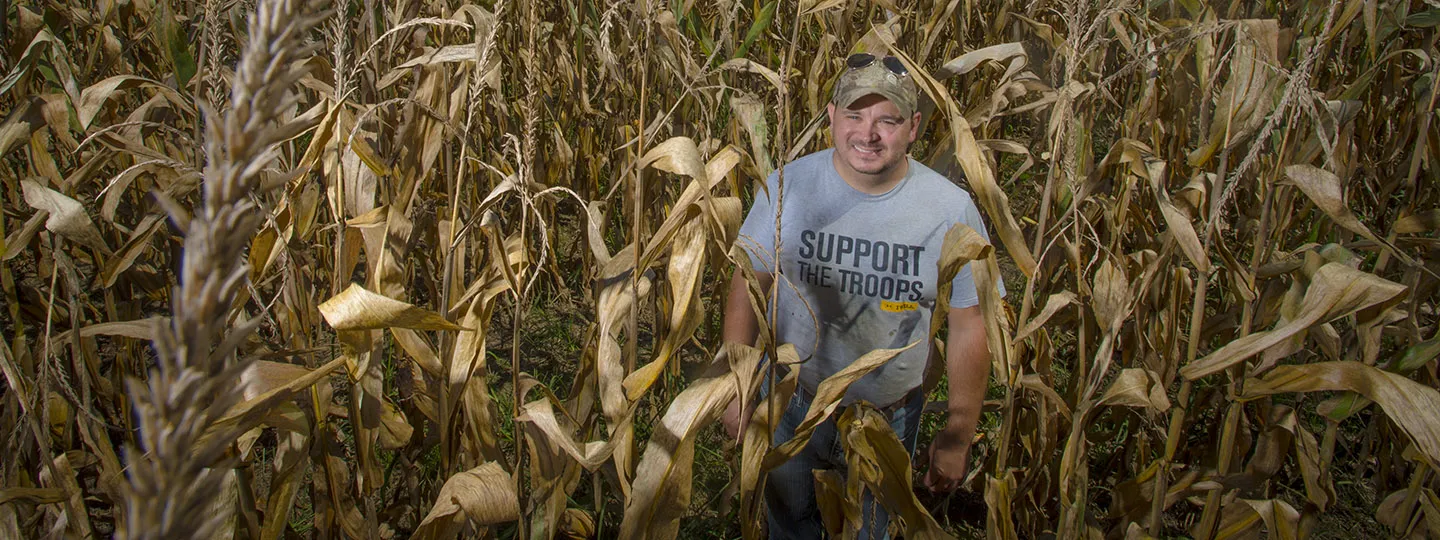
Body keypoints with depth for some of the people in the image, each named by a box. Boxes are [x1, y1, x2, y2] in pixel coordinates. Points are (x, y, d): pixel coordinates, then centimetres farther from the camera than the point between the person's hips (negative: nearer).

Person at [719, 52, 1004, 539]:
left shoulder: (951, 209, -17)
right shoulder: (788, 186, -16)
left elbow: (969, 328, -9)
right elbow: (748, 284, -5)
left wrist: (958, 437, -4)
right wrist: (737, 389, -4)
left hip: (888, 418, -1)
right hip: (792, 404, 1)